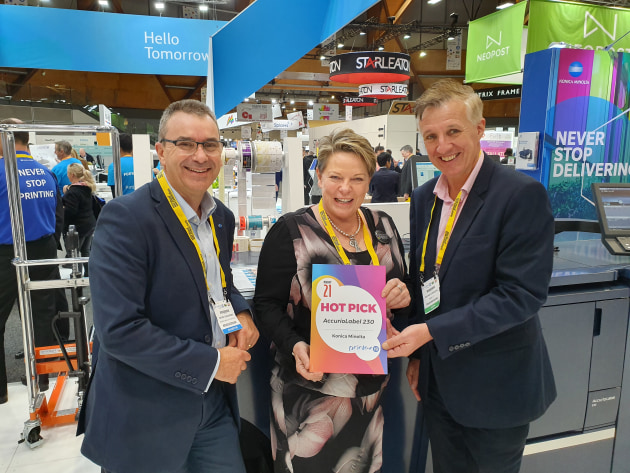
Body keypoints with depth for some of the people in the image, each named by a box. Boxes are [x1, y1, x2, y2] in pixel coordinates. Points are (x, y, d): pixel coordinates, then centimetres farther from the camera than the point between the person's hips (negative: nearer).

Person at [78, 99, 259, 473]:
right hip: (146, 415, -6)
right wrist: (210, 363, -19)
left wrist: (241, 311, -4)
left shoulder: (222, 217, 3)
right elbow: (118, 329, -25)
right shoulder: (125, 217, -20)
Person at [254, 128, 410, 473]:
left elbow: (402, 290, 11)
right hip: (309, 389, -4)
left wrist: (404, 295, -12)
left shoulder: (383, 227, 1)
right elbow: (267, 303, -9)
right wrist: (295, 346, -25)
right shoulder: (291, 231, -12)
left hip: (371, 387, 5)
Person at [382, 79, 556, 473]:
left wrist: (431, 332, -24)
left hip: (496, 385, -5)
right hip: (438, 380, 6)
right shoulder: (424, 198, 2)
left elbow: (521, 294, -22)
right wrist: (416, 354, 8)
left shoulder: (523, 195, -18)